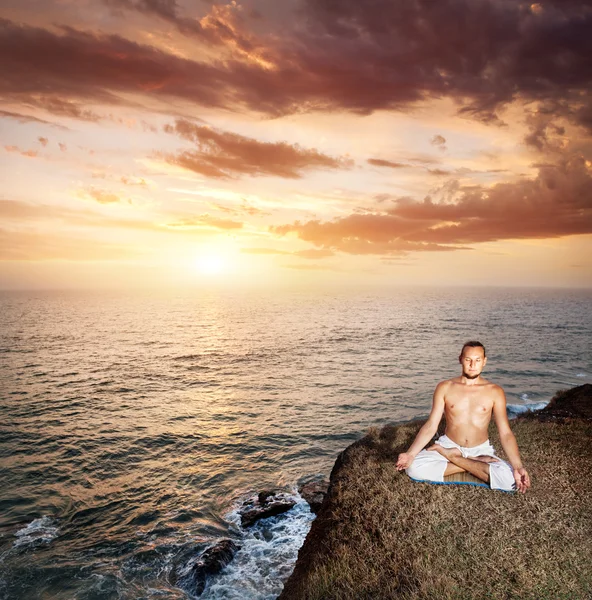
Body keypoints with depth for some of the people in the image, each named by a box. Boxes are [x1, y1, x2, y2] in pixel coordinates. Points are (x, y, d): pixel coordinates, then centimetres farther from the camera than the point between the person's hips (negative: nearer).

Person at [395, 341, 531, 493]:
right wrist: (410, 454, -20)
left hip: (481, 450, 0)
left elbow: (505, 433, -7)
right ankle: (475, 464, -12)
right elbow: (430, 426, -6)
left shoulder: (495, 392, -4)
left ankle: (452, 457, -11)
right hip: (449, 445, 0)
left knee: (509, 480, -29)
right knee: (414, 468, -27)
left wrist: (518, 467, -23)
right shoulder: (444, 388, -3)